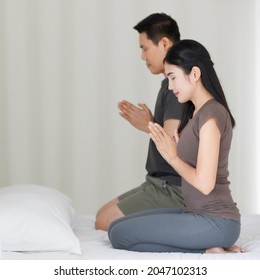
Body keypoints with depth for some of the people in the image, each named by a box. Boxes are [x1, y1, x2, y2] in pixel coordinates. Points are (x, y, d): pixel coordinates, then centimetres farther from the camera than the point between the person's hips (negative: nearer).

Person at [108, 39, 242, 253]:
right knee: (116, 226, 10)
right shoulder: (195, 113, 13)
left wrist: (172, 156, -8)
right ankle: (210, 245, 4)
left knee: (120, 235, -10)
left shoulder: (211, 114, -17)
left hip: (215, 222, -10)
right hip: (196, 213, 10)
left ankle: (206, 251, -7)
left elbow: (204, 183, -22)